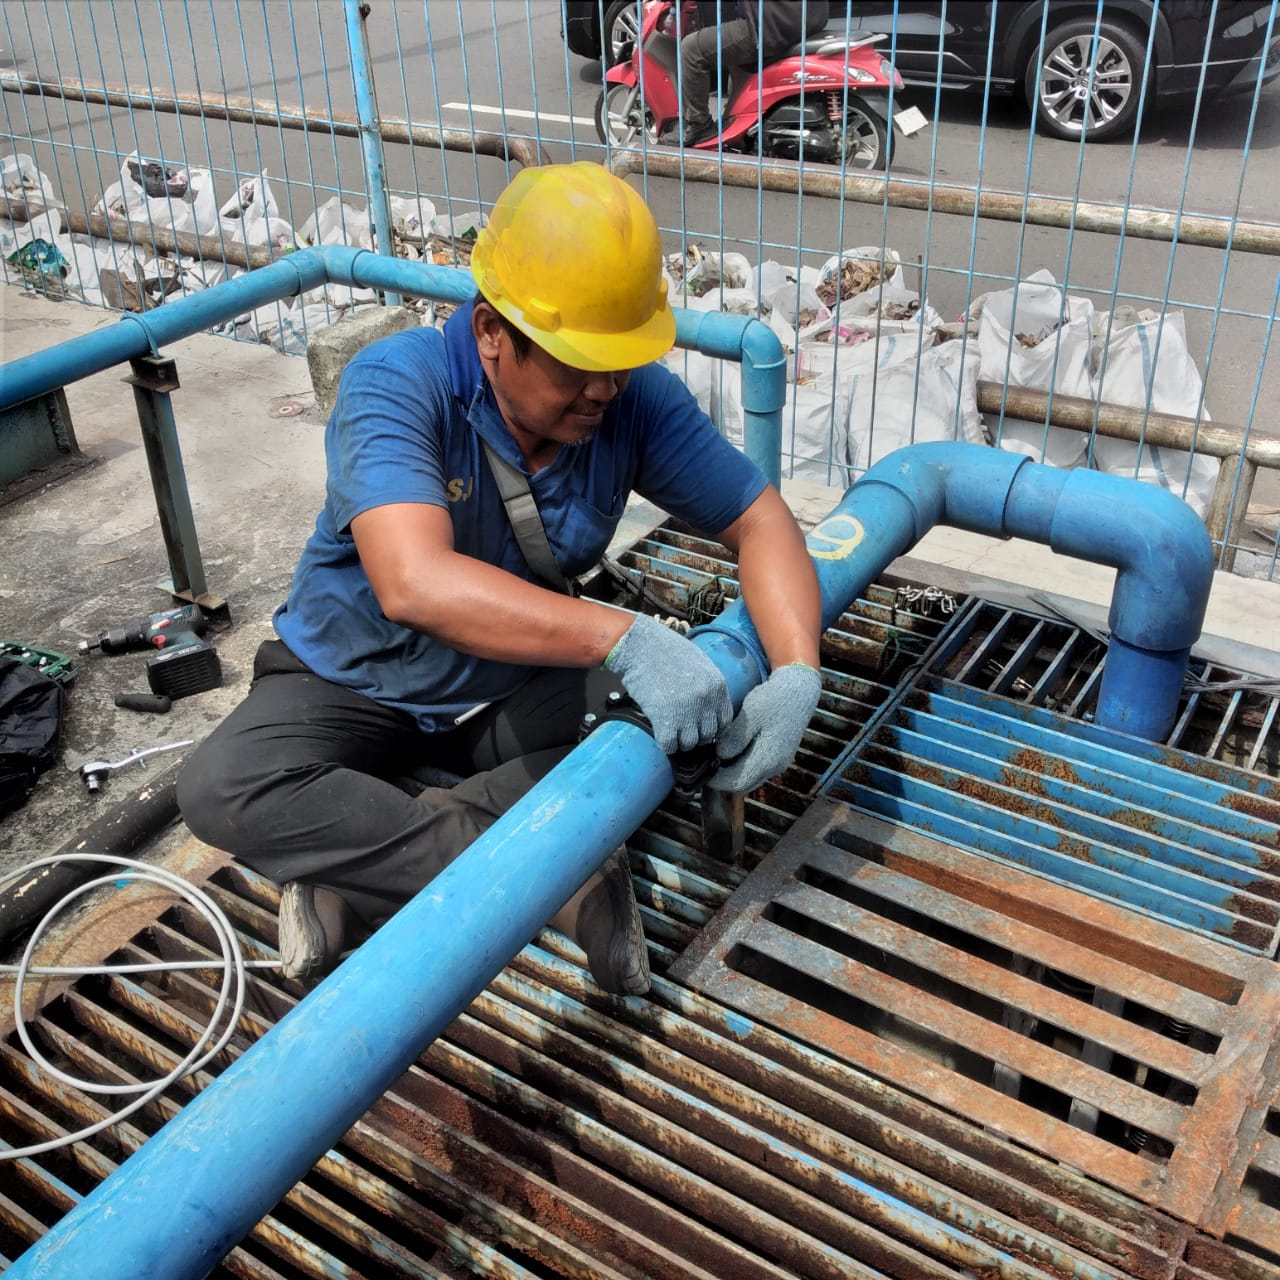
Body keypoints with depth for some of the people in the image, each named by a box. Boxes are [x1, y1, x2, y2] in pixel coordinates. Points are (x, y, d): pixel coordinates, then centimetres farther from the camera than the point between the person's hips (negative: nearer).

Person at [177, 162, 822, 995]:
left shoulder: (636, 399, -17)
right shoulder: (397, 384, -30)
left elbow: (760, 521, -14)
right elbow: (415, 584, -46)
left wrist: (797, 674, -33)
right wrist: (621, 637, -55)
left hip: (517, 685, 3)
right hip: (356, 681, -3)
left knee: (658, 734, -23)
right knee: (223, 788, -29)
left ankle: (352, 872, -18)